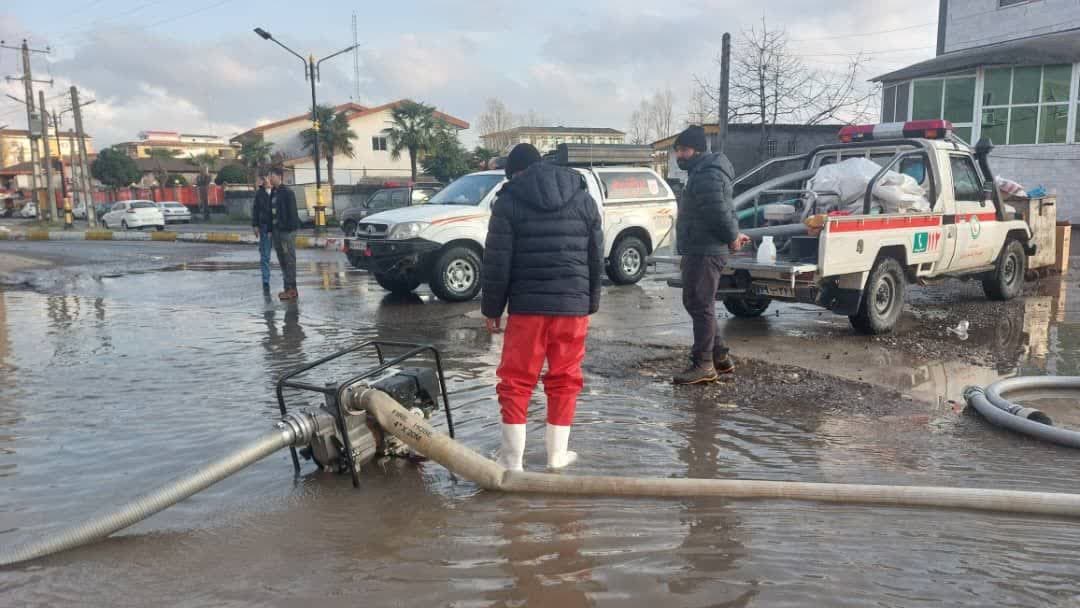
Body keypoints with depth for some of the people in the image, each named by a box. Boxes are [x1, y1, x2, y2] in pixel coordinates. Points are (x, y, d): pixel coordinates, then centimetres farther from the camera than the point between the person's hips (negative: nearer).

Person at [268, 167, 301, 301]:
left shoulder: (287, 192, -12)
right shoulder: (273, 193, 14)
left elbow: (292, 213, -16)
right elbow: (272, 212, 17)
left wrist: (290, 228, -20)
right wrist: (271, 229, 13)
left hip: (287, 230, -9)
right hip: (277, 230, 9)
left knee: (289, 260, -4)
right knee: (282, 260, 12)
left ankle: (292, 290, 0)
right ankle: (288, 288, 19)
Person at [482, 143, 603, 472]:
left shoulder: (508, 201, -1)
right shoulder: (583, 198, 10)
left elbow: (496, 262, -3)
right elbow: (597, 257, 11)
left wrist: (492, 308, 5)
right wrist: (591, 303, 19)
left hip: (527, 305, -3)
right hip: (573, 305, 3)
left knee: (516, 382, 7)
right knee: (565, 380, 12)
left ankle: (512, 459, 9)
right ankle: (557, 455, 18)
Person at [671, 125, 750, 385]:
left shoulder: (708, 175, -16)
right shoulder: (700, 172, 20)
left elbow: (719, 210, -24)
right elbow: (720, 210, 24)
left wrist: (732, 237, -12)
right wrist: (733, 235, 18)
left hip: (705, 252, -11)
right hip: (697, 249, 11)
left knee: (700, 305, -7)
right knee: (695, 303, 16)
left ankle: (704, 365, -2)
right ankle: (720, 357, 23)